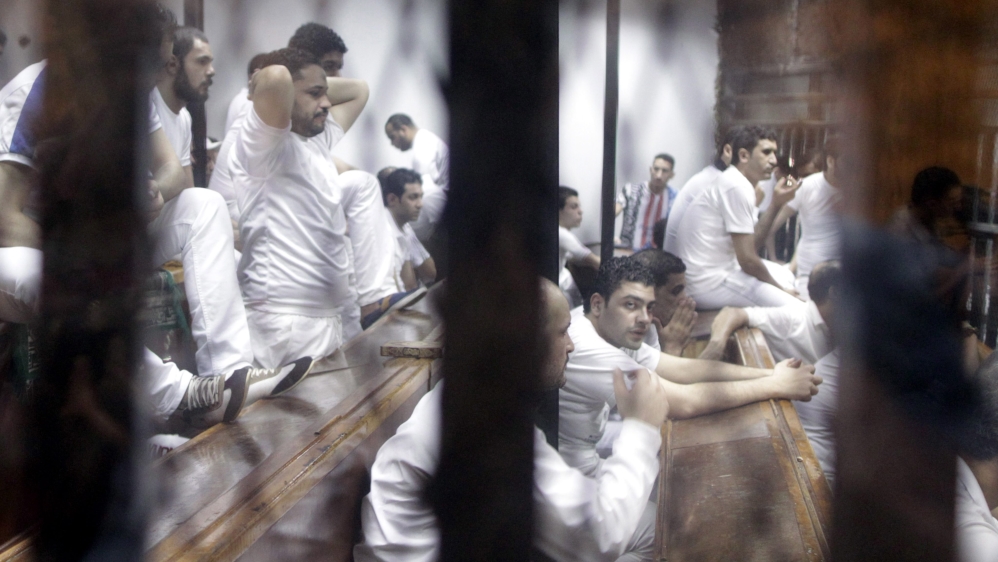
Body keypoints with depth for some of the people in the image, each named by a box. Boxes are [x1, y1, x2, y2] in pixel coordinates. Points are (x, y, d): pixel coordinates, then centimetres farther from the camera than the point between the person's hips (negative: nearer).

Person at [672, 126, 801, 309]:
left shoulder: (734, 181, 13)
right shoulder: (737, 187, -18)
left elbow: (752, 243, 9)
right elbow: (747, 259, -18)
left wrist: (776, 204, 3)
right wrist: (778, 288, -3)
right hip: (710, 283, -11)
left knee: (785, 274, 25)